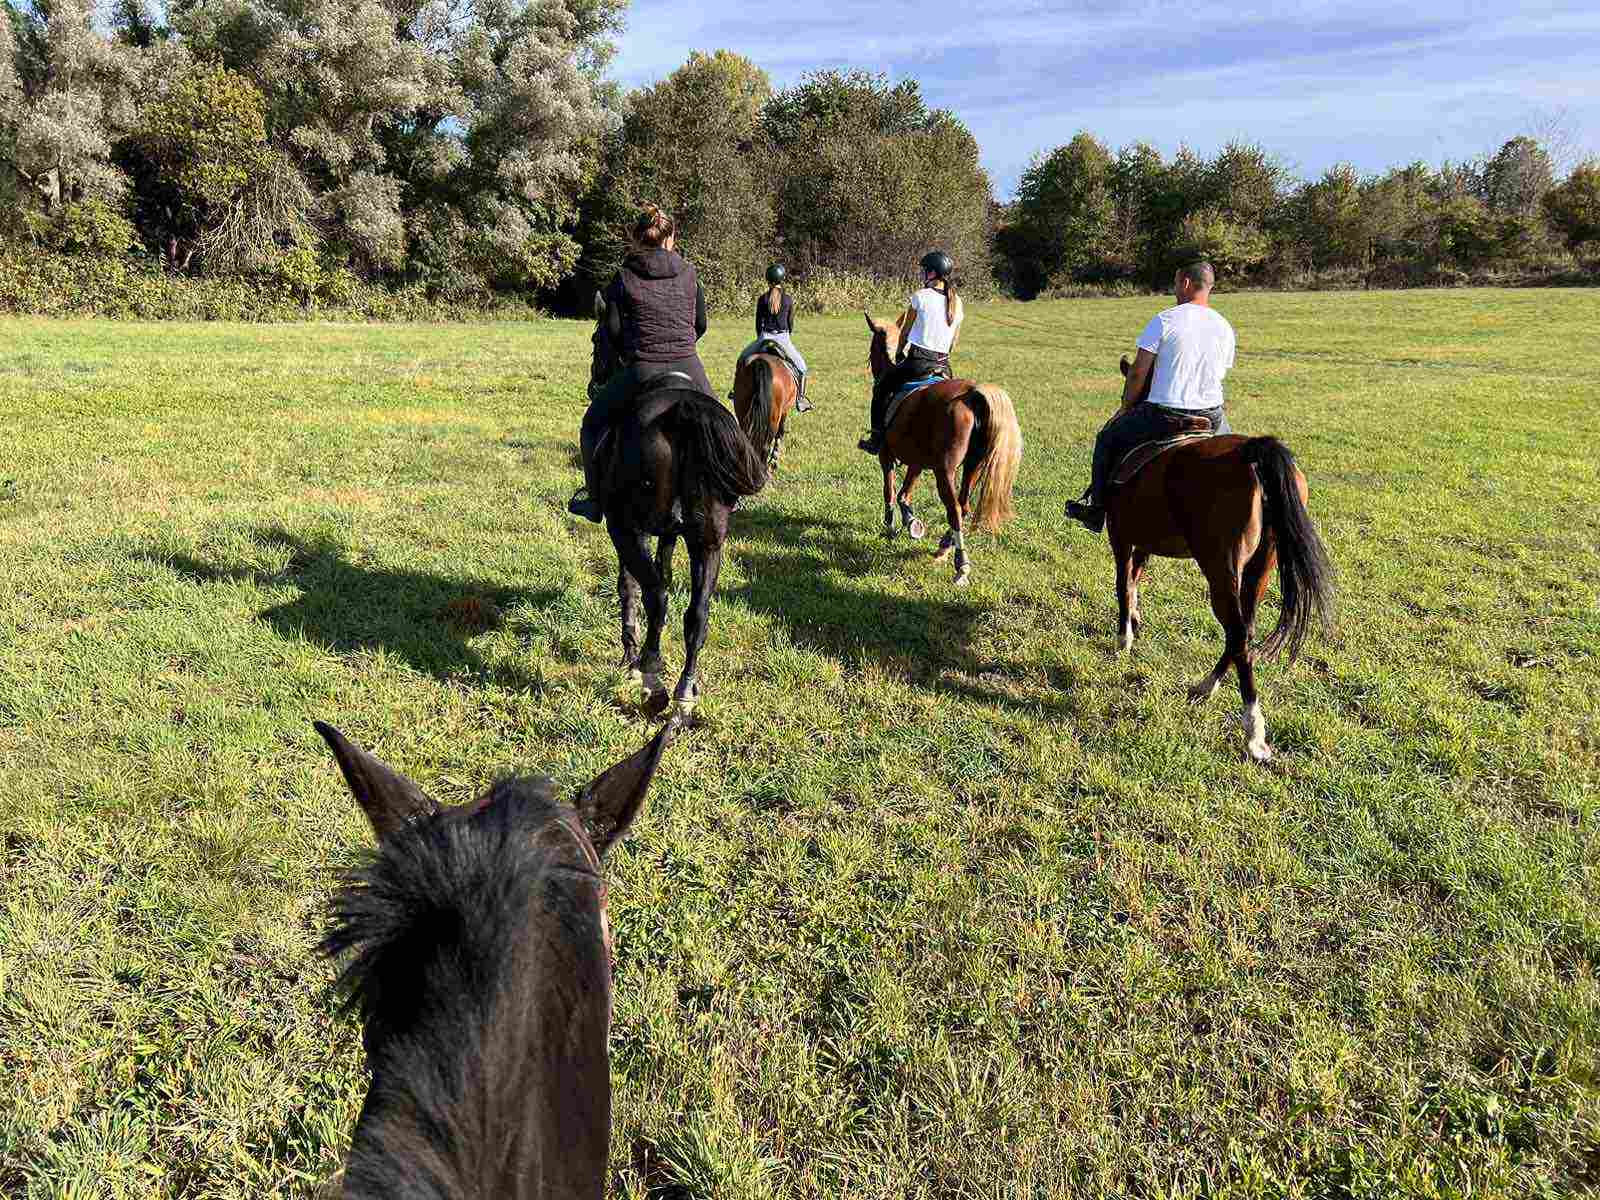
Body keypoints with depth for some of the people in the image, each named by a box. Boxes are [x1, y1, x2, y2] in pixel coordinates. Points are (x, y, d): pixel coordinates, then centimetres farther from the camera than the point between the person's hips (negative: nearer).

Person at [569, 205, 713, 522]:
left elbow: (612, 330, 0)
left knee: (592, 424, 17)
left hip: (640, 370, -2)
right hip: (688, 366, 2)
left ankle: (595, 499, 16)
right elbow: (701, 324, 13)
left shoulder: (624, 277, 2)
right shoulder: (688, 272, 9)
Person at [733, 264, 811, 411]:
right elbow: (791, 323, 5)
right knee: (800, 366, 15)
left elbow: (758, 322, 4)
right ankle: (800, 398, 8)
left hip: (765, 337, 0)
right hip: (784, 338, 0)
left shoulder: (762, 299, -2)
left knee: (742, 359, 22)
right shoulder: (788, 299, -1)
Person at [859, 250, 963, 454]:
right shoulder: (957, 303, 7)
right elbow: (953, 343, 12)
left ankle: (877, 439, 11)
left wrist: (900, 355, 14)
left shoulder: (921, 296, -8)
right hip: (943, 365, 5)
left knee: (881, 389, 13)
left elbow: (904, 332, 0)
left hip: (917, 360, -5)